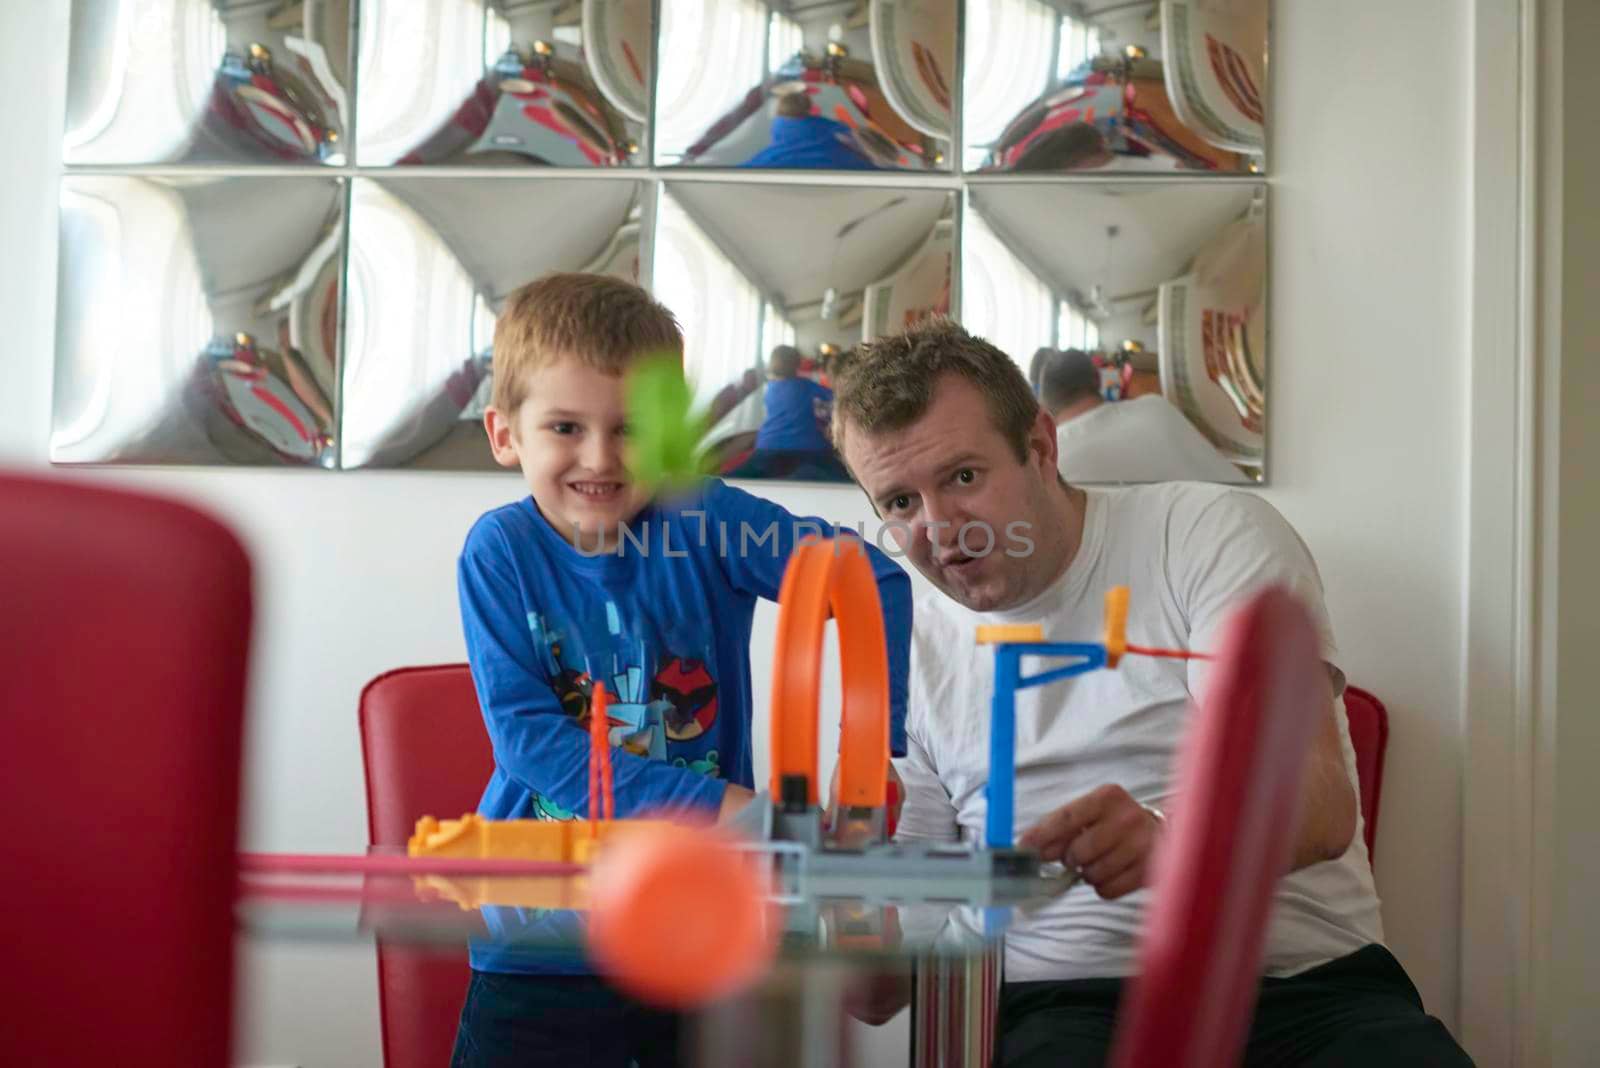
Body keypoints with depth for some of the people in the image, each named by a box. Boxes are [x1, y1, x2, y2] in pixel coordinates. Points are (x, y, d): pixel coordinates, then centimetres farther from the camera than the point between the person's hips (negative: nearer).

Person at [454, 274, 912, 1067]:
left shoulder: (708, 523, -6)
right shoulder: (499, 553, -6)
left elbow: (878, 582, -7)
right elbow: (524, 733, -13)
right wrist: (710, 802, -20)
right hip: (544, 942, -1)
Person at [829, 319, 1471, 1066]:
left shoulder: (1215, 533, 1)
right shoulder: (913, 653, 11)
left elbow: (1320, 805, -12)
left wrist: (1173, 840, -34)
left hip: (1307, 981, -1)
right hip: (1066, 1000, 1)